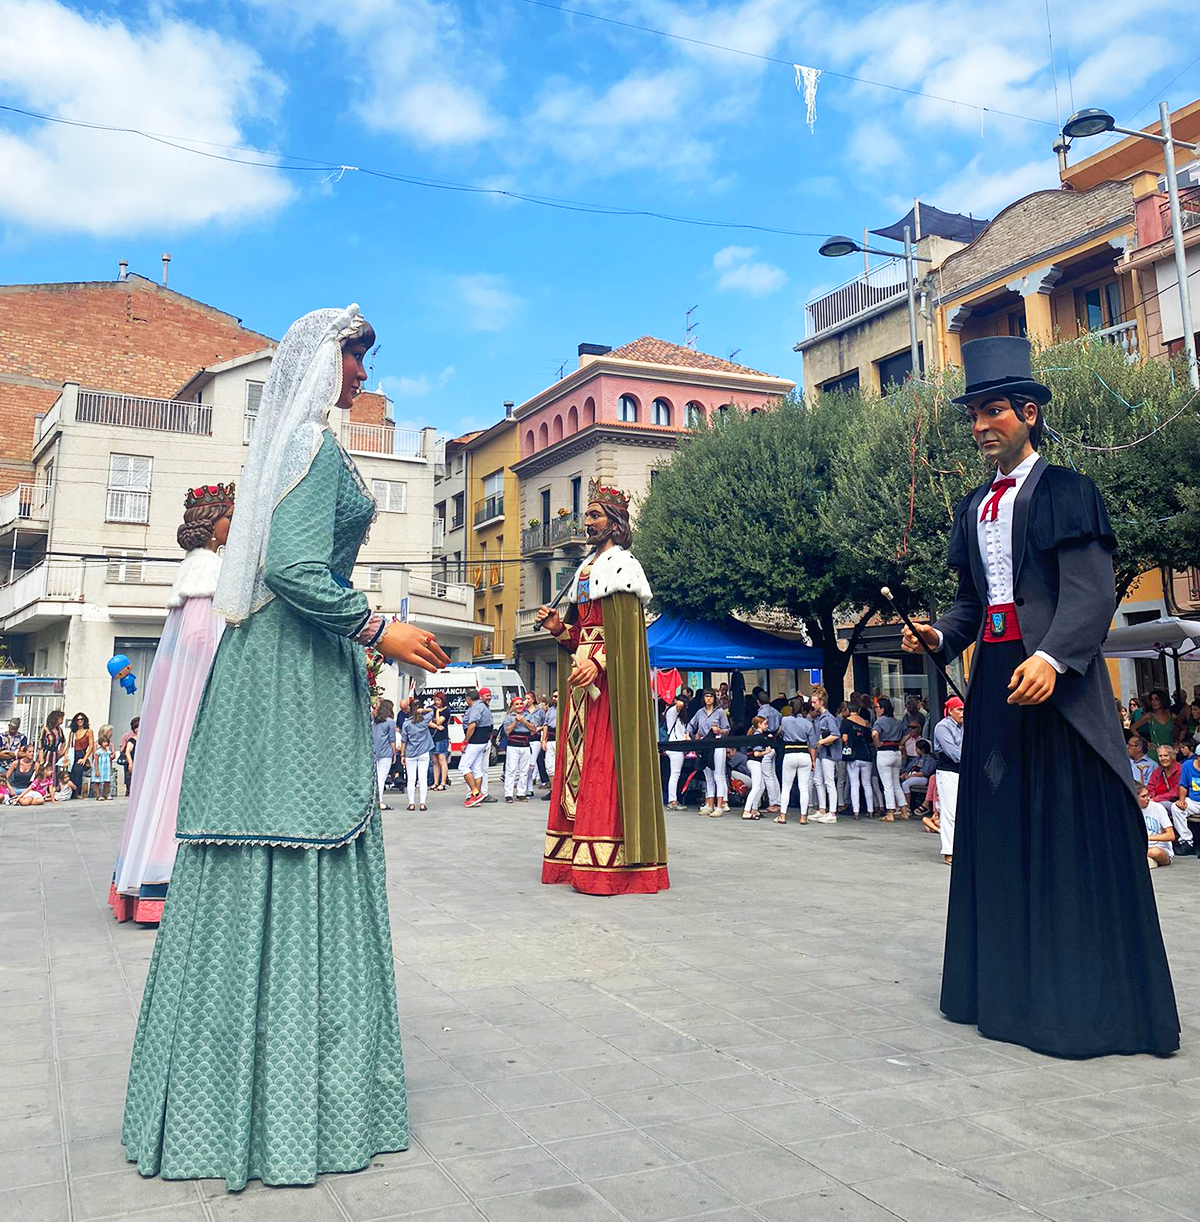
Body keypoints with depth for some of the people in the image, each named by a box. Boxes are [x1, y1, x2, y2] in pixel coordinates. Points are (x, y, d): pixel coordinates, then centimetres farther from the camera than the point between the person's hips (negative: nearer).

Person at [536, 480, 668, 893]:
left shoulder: (622, 564, -4)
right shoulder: (586, 568, 21)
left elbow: (626, 632, -15)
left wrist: (597, 663, -26)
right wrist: (558, 627, 3)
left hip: (611, 678, -9)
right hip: (582, 675, 9)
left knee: (607, 762, -10)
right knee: (578, 757, 6)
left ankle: (608, 862, -8)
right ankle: (578, 857, 10)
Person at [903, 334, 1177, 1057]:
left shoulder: (1065, 491, -4)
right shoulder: (975, 508, 16)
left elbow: (1091, 592, -15)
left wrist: (1049, 657, -29)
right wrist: (939, 636, -1)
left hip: (1056, 678, -7)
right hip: (996, 679, 7)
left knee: (1073, 833, -4)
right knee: (1002, 830, 10)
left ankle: (1086, 1001, 7)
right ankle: (1012, 988, 21)